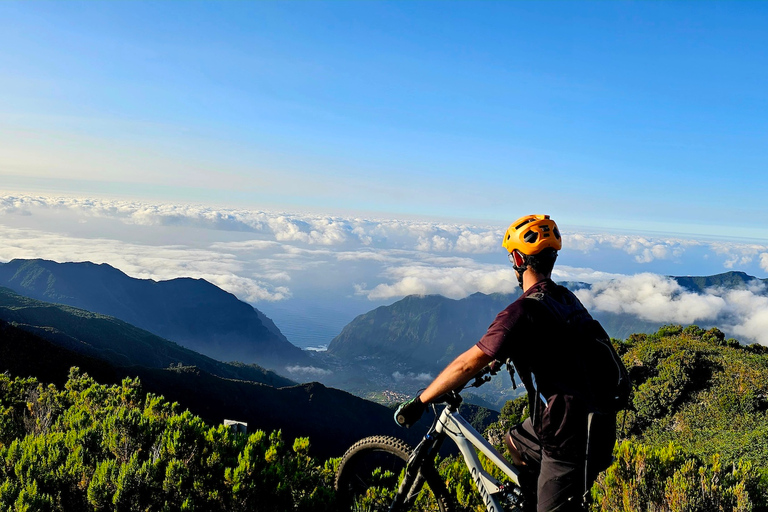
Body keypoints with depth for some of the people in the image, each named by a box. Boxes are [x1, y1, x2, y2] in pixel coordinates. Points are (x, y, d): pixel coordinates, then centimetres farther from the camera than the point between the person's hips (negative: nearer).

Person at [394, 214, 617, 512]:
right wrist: (497, 359, 34)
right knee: (515, 442, 26)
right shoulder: (565, 297, 5)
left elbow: (468, 364, -23)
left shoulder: (524, 311, -22)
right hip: (598, 417, 9)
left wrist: (418, 403, -14)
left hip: (572, 435, -9)